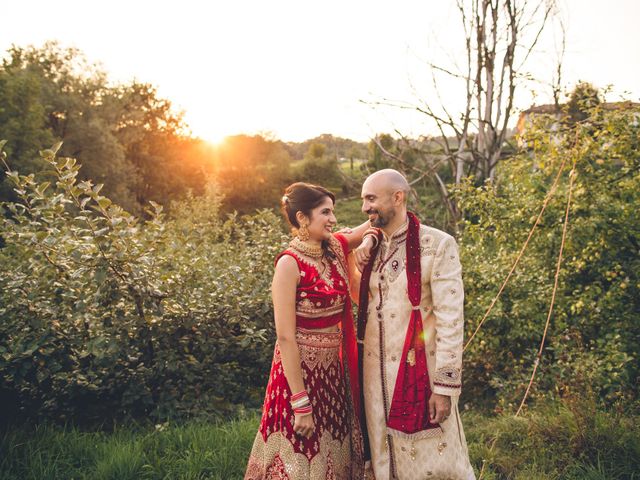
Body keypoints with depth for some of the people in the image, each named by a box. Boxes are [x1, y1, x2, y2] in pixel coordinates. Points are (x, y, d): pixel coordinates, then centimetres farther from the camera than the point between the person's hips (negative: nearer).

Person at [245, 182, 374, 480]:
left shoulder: (336, 248, 2)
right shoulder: (290, 263, -17)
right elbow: (285, 337, -19)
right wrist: (300, 403, -19)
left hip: (334, 372, 7)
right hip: (300, 370, -6)